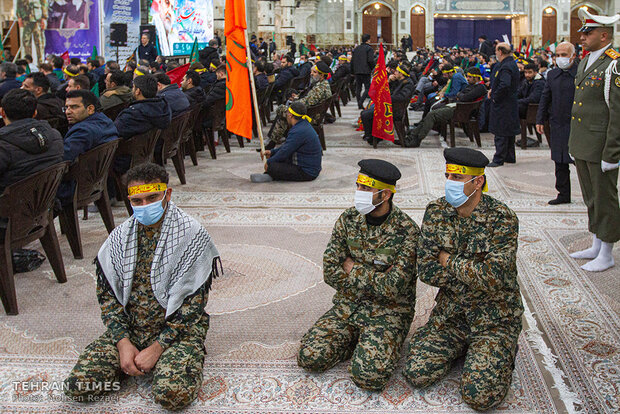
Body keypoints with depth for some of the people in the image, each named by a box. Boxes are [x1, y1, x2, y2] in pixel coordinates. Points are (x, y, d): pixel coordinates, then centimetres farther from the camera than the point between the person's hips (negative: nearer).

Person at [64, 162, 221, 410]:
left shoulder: (192, 235, -9)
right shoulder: (120, 237, 5)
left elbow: (193, 302, -11)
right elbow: (107, 293, 5)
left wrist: (158, 347, -16)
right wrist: (123, 342, -9)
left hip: (177, 331, -4)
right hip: (128, 331, 4)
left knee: (173, 394, -29)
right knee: (76, 385, -14)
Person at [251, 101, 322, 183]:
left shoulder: (298, 132, -23)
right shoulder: (304, 125, 10)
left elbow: (285, 152, -19)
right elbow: (287, 146, 20)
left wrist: (269, 162, -5)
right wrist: (272, 152, 14)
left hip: (307, 173, -11)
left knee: (271, 166, -23)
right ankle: (268, 175, 7)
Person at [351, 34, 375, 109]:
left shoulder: (356, 49, 13)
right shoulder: (369, 48, -6)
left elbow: (352, 61, 13)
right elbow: (370, 60, -15)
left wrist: (352, 71, 19)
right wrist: (373, 68, 1)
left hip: (357, 71, 6)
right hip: (366, 71, -6)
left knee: (358, 88, 11)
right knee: (367, 87, -1)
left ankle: (359, 105, 11)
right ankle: (361, 101, -19)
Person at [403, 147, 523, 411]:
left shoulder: (501, 218, -16)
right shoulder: (436, 212, -3)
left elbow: (493, 278, -26)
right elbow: (427, 271, -7)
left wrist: (450, 261, -13)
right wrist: (473, 270, -15)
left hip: (494, 318, -4)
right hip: (449, 313, 4)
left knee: (479, 396, -17)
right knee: (417, 374, -10)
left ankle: (500, 353, 14)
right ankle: (463, 348, 16)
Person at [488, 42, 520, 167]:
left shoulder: (505, 67, -21)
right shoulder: (511, 63, 12)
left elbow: (505, 85, -35)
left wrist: (495, 97, -21)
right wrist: (493, 90, 10)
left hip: (503, 105, -10)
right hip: (510, 103, 10)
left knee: (501, 133, -4)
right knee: (508, 132, 17)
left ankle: (499, 159, 1)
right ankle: (510, 157, 27)